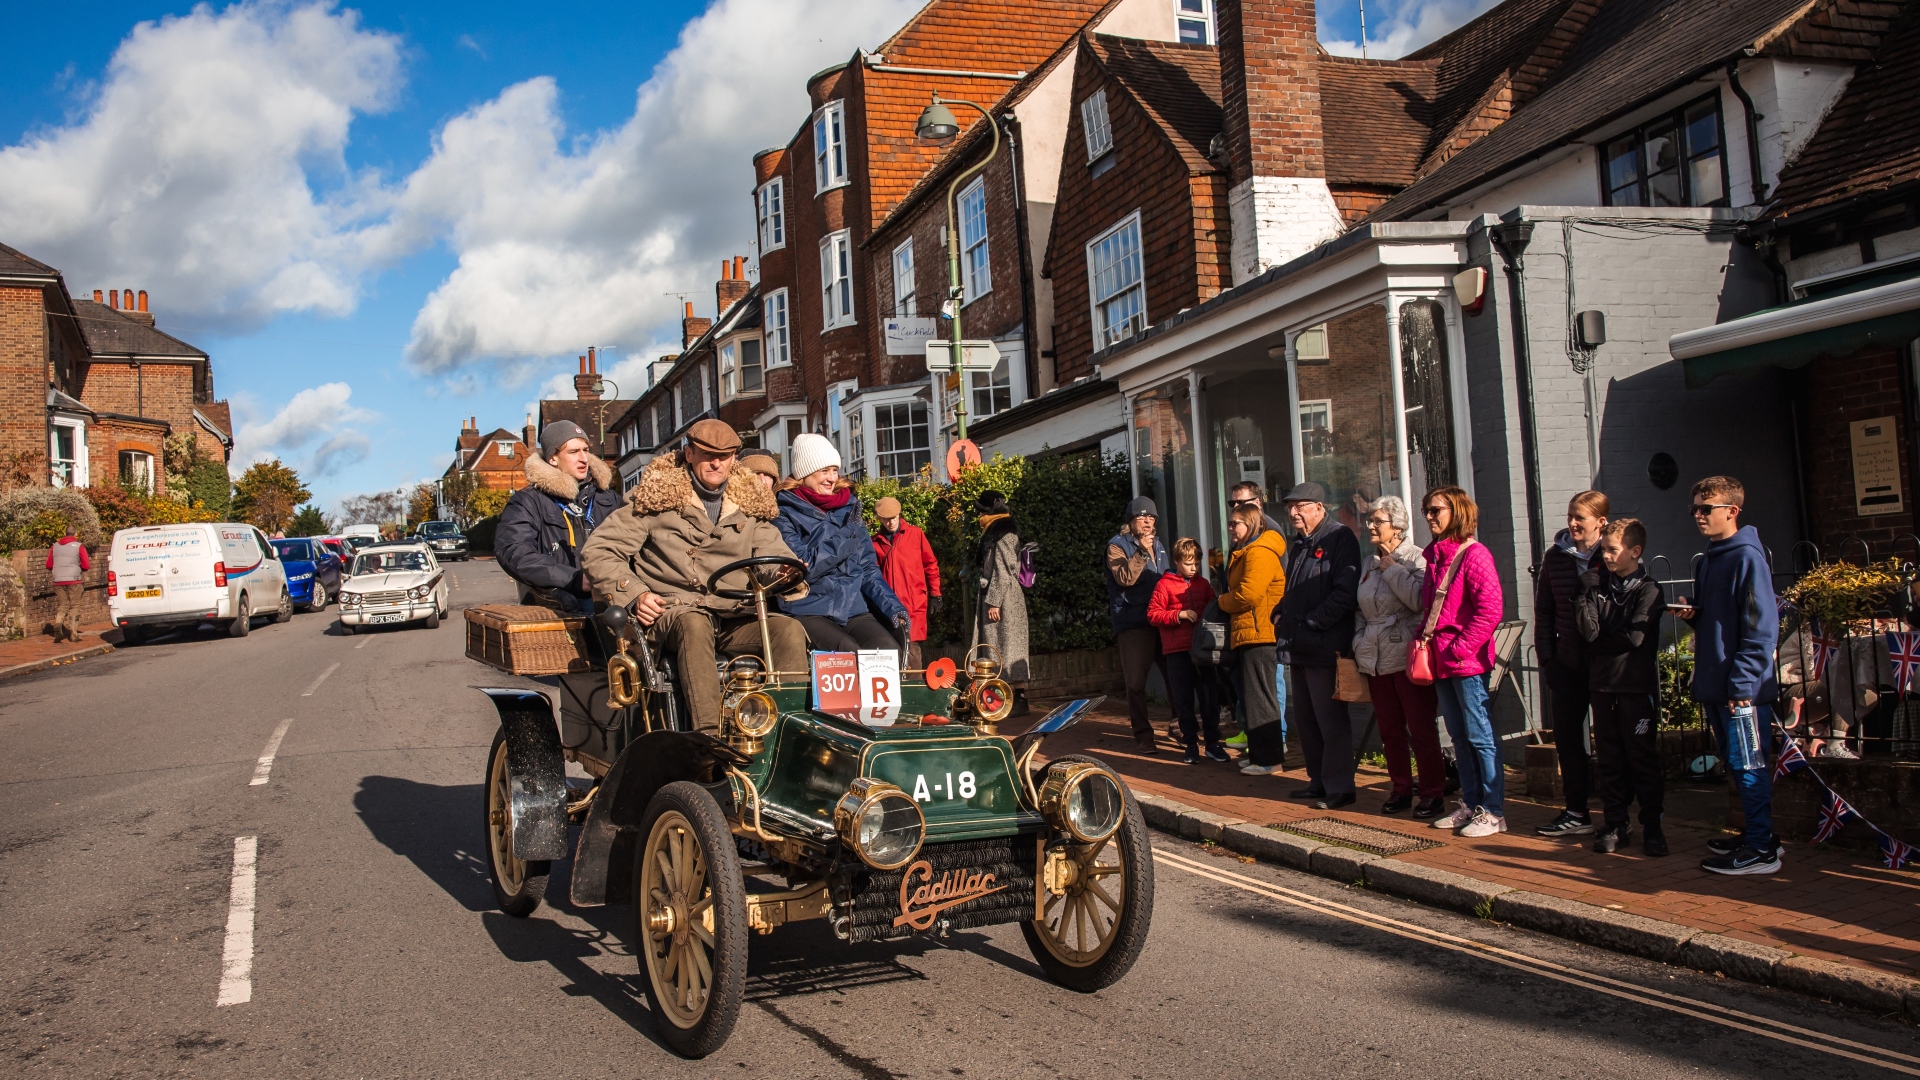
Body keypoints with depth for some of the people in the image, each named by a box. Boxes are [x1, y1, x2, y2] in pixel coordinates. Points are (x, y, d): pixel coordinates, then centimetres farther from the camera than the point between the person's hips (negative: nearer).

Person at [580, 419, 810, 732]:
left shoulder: (749, 503, 18)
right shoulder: (658, 496, 6)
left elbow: (777, 553, 14)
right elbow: (597, 552, 4)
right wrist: (634, 595, -12)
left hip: (736, 618, 4)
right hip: (673, 611, -3)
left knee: (790, 629, -26)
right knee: (695, 624, -39)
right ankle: (710, 737, -50)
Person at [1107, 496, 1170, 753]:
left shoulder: (1158, 545, 18)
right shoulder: (1117, 545, -2)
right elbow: (1124, 578, -17)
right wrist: (1141, 552, -22)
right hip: (1133, 623, -6)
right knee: (1136, 681, -4)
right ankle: (1142, 735, 5)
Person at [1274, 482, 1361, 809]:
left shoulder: (1340, 538, -10)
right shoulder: (1298, 544, 19)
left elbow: (1345, 593, -19)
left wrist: (1312, 623, -18)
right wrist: (1281, 615, 11)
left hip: (1325, 644, -9)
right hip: (1299, 646, 10)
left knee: (1330, 719, -4)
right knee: (1305, 719, 15)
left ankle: (1339, 787, 3)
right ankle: (1319, 780, 26)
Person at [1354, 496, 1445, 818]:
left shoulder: (1416, 559, -7)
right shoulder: (1369, 562, 15)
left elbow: (1419, 600, -23)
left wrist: (1391, 568, -14)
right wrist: (1358, 642, 11)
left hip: (1407, 657, -7)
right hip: (1376, 658, 7)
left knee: (1421, 729, -3)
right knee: (1390, 730, 11)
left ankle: (1433, 792, 6)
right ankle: (1401, 789, 21)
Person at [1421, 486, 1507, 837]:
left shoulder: (1473, 554, -13)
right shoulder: (1435, 557, 14)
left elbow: (1490, 609, -19)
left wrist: (1460, 648, -18)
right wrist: (1425, 638, 9)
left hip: (1468, 663, -9)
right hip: (1439, 663, 9)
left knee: (1480, 736, -2)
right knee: (1459, 737, 14)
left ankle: (1493, 812, 5)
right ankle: (1470, 805, 24)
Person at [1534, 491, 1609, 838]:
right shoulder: (1555, 557, 5)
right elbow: (1544, 611, 8)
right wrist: (1546, 657, 2)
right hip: (1567, 663, 4)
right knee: (1566, 735, 7)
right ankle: (1577, 812, 17)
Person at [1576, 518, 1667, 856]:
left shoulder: (1648, 590, -4)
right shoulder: (1598, 587, 7)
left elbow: (1635, 636, -15)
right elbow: (1588, 631, -4)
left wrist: (1600, 643, -3)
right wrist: (1584, 594, -13)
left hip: (1637, 685, -4)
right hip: (1603, 685, 4)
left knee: (1643, 758, 1)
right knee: (1609, 759, 8)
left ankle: (1652, 826, 10)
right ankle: (1615, 825, 16)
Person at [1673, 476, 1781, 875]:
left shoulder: (1747, 557, -12)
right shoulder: (1706, 561, 15)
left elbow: (1761, 626, -17)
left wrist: (1742, 681, -20)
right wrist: (1691, 613, 2)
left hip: (1742, 688, -9)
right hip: (1714, 684, 9)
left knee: (1748, 765, -4)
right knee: (1735, 764, 15)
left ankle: (1761, 850, 3)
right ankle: (1756, 835, 26)